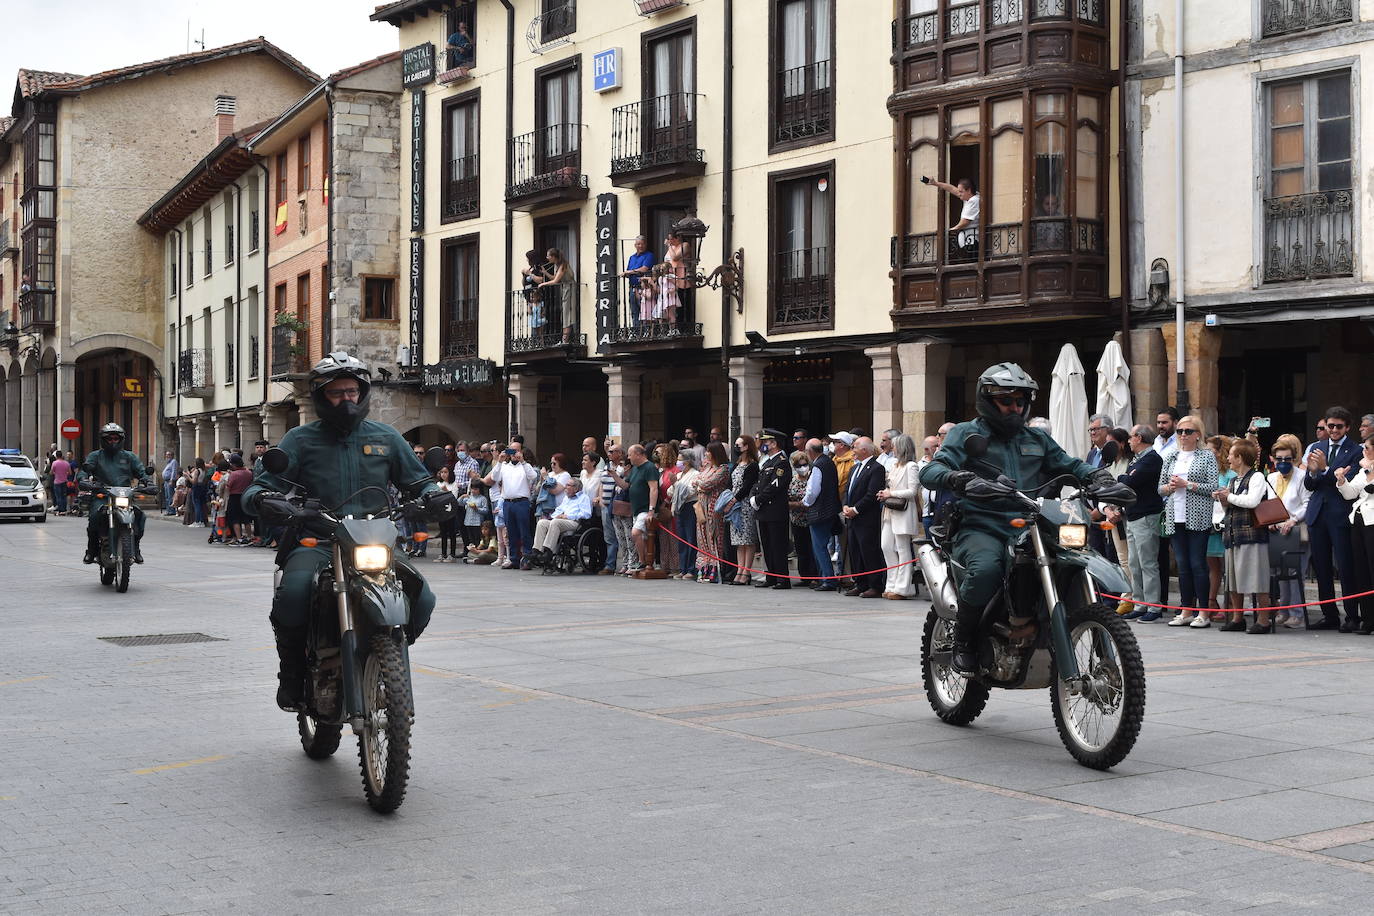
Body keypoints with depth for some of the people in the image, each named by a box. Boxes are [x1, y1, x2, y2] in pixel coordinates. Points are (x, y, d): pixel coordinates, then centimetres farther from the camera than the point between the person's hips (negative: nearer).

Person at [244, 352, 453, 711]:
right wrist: (262, 499, -21)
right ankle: (293, 670, -7)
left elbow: (417, 480, 20)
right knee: (293, 592, -34)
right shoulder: (301, 439, 9)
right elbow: (259, 487, 4)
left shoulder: (385, 437, 15)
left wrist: (433, 494, -4)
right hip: (317, 543, -2)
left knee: (421, 600, -20)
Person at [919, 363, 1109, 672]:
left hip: (1026, 528, 5)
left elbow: (1067, 464, 25)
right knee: (985, 569, -36)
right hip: (980, 528, -5)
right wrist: (952, 478, -30)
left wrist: (1094, 474, 1)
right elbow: (929, 472, -6)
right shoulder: (966, 434, 8)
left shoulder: (1037, 438, 25)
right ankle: (963, 642, -14)